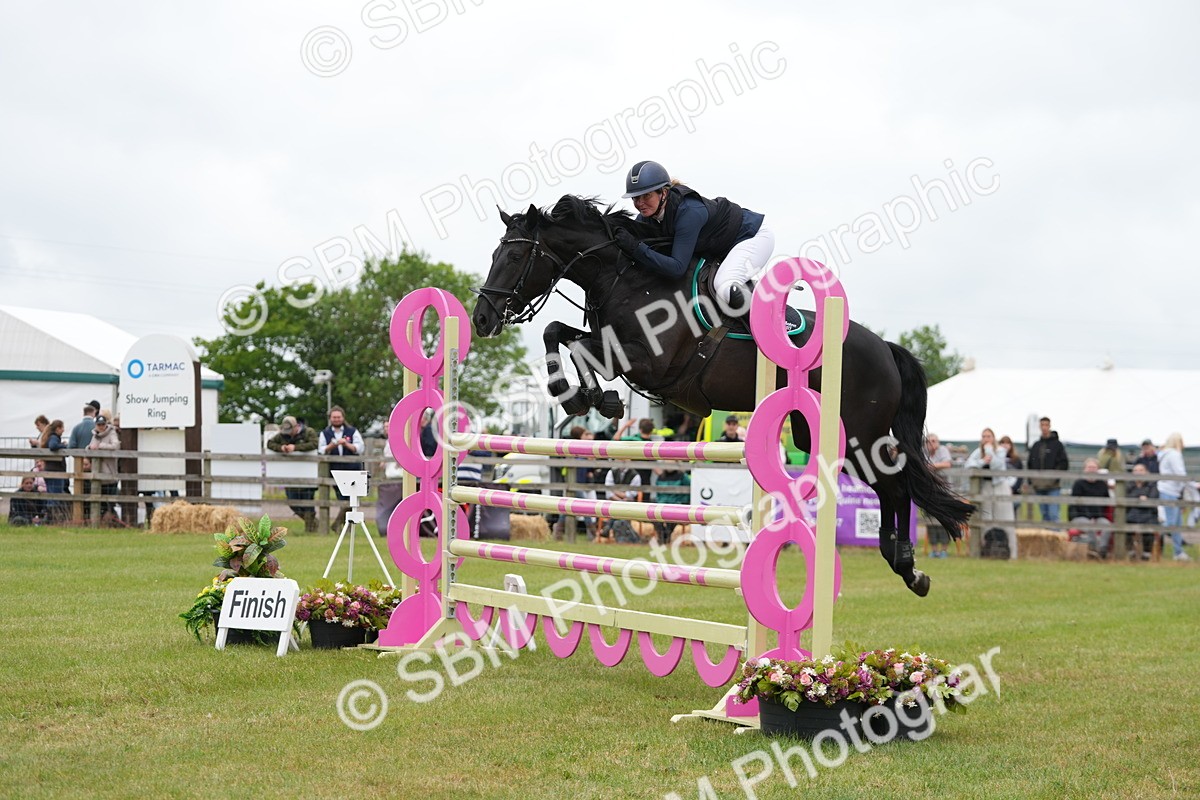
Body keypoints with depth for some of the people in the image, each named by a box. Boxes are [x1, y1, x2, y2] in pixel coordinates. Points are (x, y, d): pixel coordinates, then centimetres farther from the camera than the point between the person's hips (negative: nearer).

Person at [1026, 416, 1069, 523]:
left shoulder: (1057, 444, 0)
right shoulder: (1036, 445, 14)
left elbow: (1064, 464, -4)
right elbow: (1030, 464, 18)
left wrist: (1056, 476, -15)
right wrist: (1030, 480, 5)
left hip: (1052, 487, -5)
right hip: (1038, 487, 5)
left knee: (1053, 515, -12)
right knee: (1045, 515, 10)